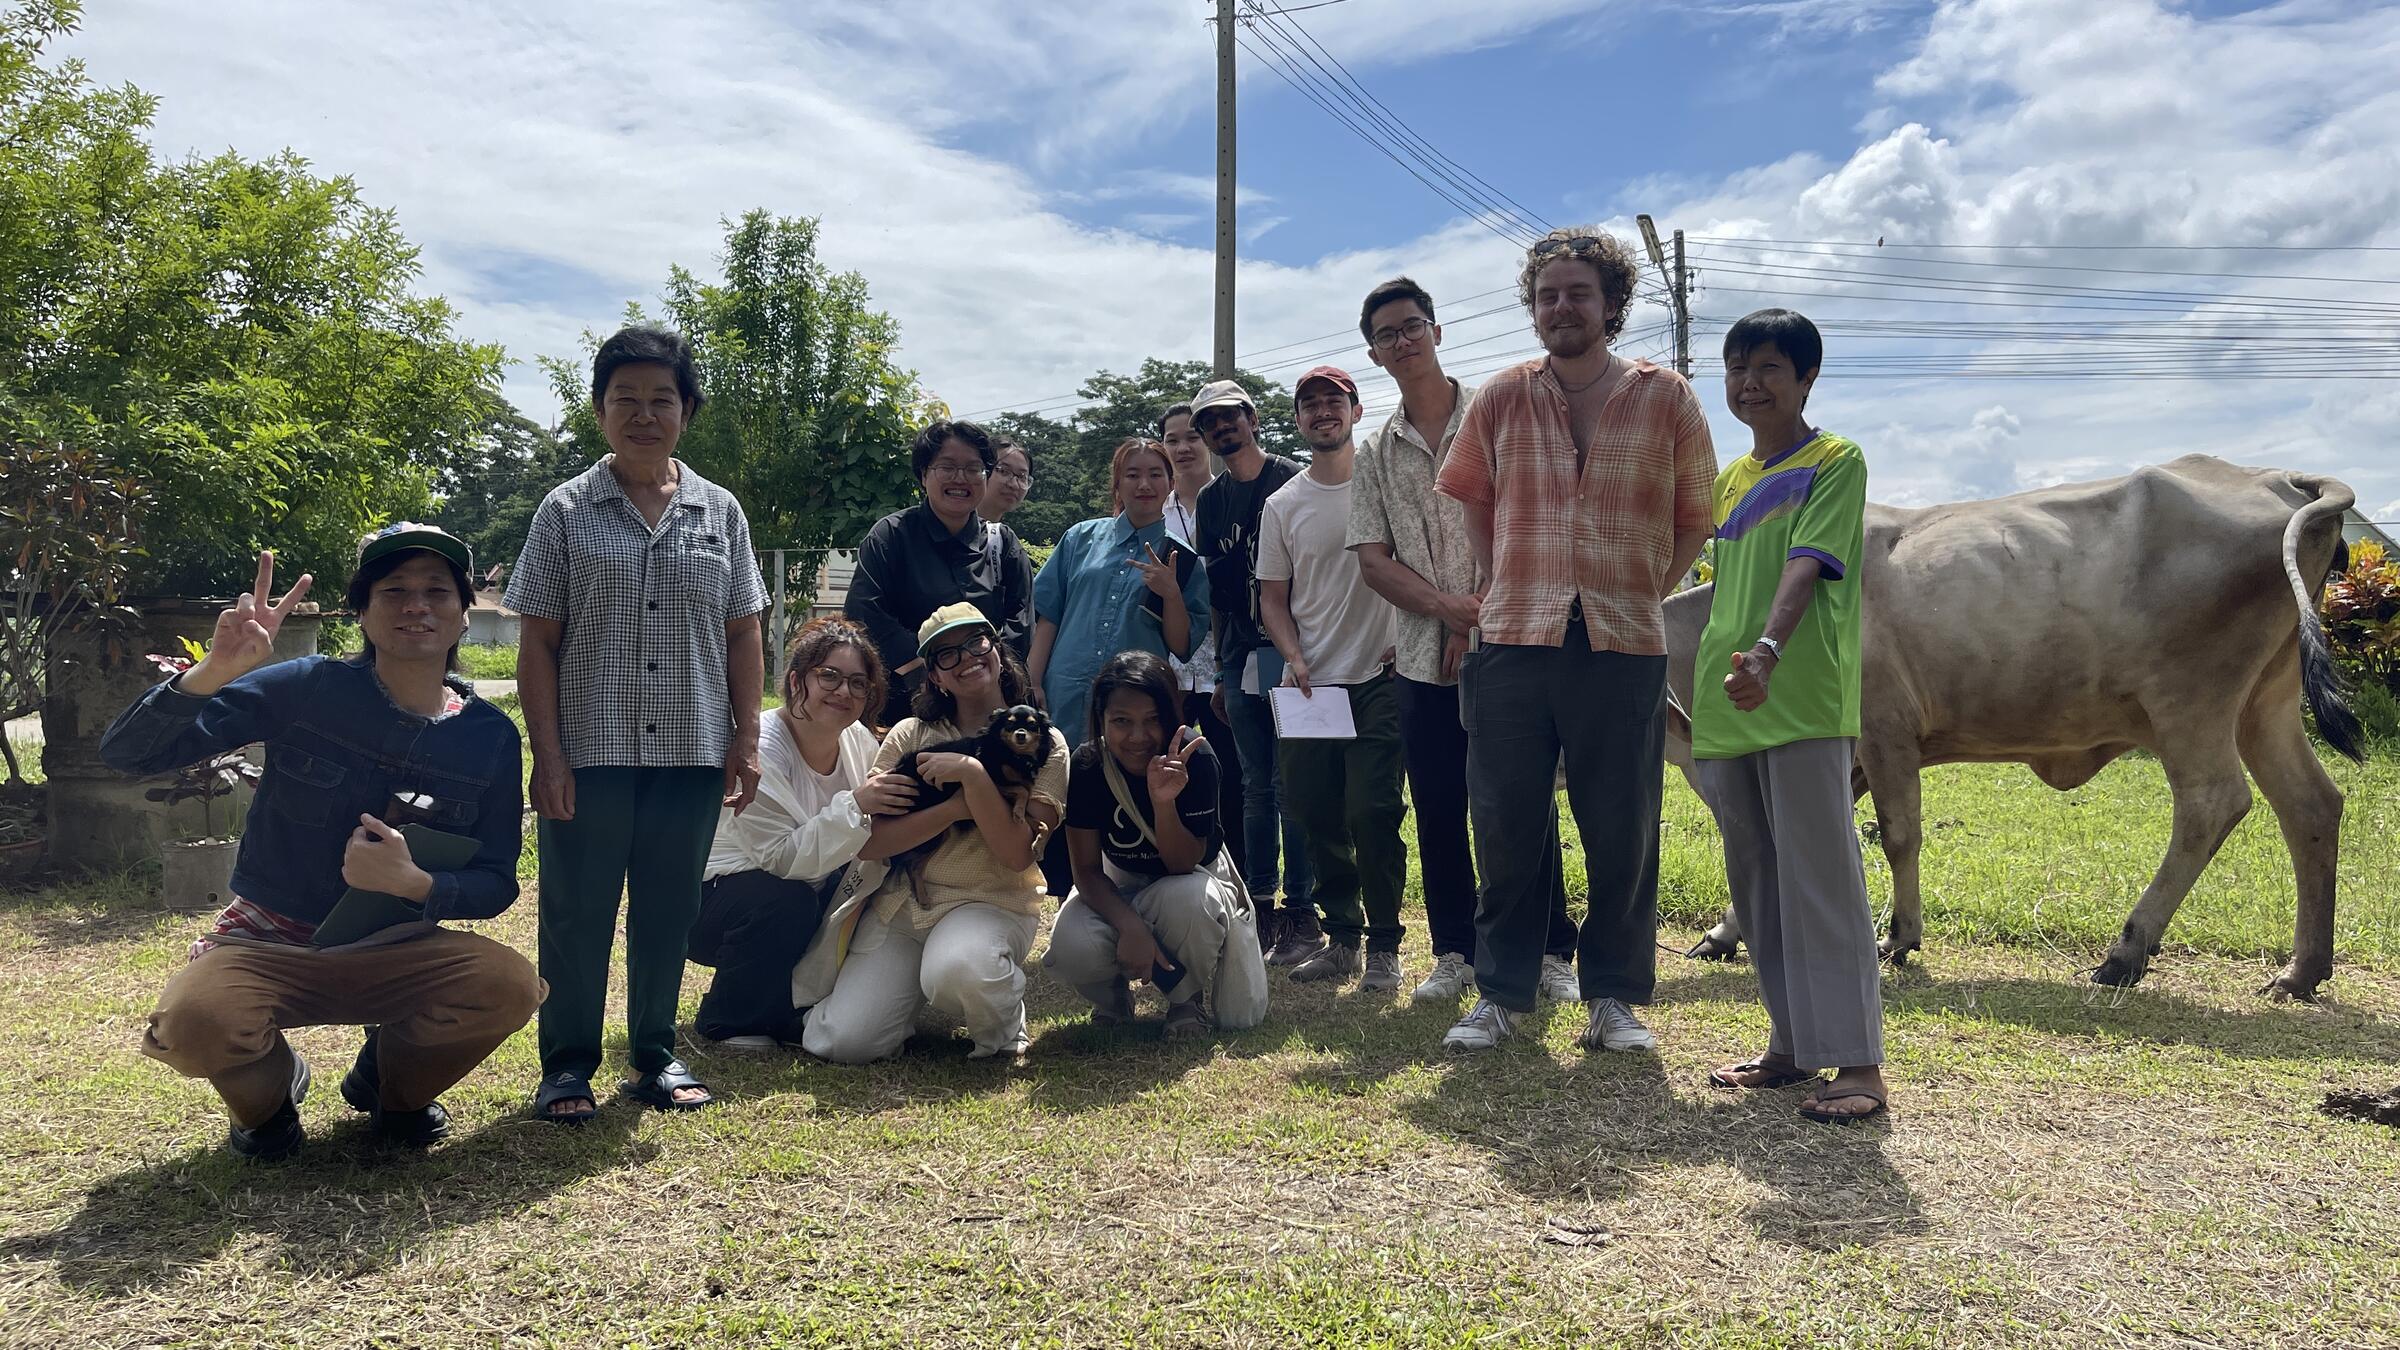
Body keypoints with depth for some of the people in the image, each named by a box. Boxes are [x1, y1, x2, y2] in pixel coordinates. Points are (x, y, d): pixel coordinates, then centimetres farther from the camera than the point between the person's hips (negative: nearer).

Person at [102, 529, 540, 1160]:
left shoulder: (490, 736, -4)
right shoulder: (305, 689, -11)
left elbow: (496, 883, -1)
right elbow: (125, 753, -13)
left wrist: (414, 883, -22)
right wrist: (213, 672, -31)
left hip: (392, 954, 2)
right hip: (268, 943, -2)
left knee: (510, 986, -28)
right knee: (193, 1024, -35)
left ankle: (391, 1078, 7)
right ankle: (269, 1089, 5)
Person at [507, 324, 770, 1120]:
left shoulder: (720, 512, 8)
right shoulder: (567, 511, 1)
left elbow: (742, 635, 9)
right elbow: (538, 643, -1)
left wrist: (746, 738, 3)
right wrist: (547, 753, -7)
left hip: (692, 754, 2)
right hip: (590, 754, -2)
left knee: (668, 911, 11)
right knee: (577, 913, 5)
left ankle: (656, 1057, 25)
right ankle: (568, 1066, 18)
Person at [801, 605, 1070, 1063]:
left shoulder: (1043, 743, 0)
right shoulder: (910, 736, 5)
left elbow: (1017, 855, -12)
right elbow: (868, 843, -6)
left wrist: (973, 775, -20)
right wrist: (956, 807, -16)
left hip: (990, 904, -3)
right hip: (901, 902, 3)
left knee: (957, 968, -38)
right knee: (842, 1041, -14)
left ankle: (1004, 1019, -2)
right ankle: (917, 988, 18)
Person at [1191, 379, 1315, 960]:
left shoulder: (1290, 481, -2)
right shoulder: (1210, 500, 15)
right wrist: (1221, 671, 14)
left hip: (1289, 654, -5)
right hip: (1239, 659, 5)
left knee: (1291, 787, -5)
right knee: (1256, 788, 10)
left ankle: (1301, 912, 2)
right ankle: (1260, 907, 17)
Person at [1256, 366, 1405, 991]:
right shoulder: (1282, 505, 8)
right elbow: (1273, 598, 12)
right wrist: (1295, 659, -4)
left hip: (1378, 679, -4)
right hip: (1309, 683, 4)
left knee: (1373, 814, -8)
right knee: (1318, 816, 6)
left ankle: (1384, 945, 6)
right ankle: (1341, 938, 21)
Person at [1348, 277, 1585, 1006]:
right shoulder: (1374, 454, 12)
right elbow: (1372, 560, 4)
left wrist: (1485, 613, -12)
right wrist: (1449, 609, -11)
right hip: (1423, 659, 3)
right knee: (1438, 813, 7)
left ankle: (1552, 952, 13)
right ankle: (1456, 952, 19)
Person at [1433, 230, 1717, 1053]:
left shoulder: (1666, 400, 4)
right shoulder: (1500, 400, 7)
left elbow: (1695, 519, 11)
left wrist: (1642, 592, 4)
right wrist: (1508, 587, 11)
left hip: (1625, 646, -1)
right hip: (1513, 641, 1)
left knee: (1622, 834, 5)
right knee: (1506, 828, 6)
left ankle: (1614, 997, 19)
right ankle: (1501, 993, 18)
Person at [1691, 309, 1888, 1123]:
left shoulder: (1835, 461, -2)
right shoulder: (1729, 478, 18)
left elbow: (1807, 566, -16)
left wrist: (1768, 651, -32)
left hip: (1803, 708, -7)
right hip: (1725, 710, 7)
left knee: (1822, 881, -6)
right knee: (1756, 887, 12)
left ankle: (1857, 1061, 0)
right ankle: (1793, 1045, 24)